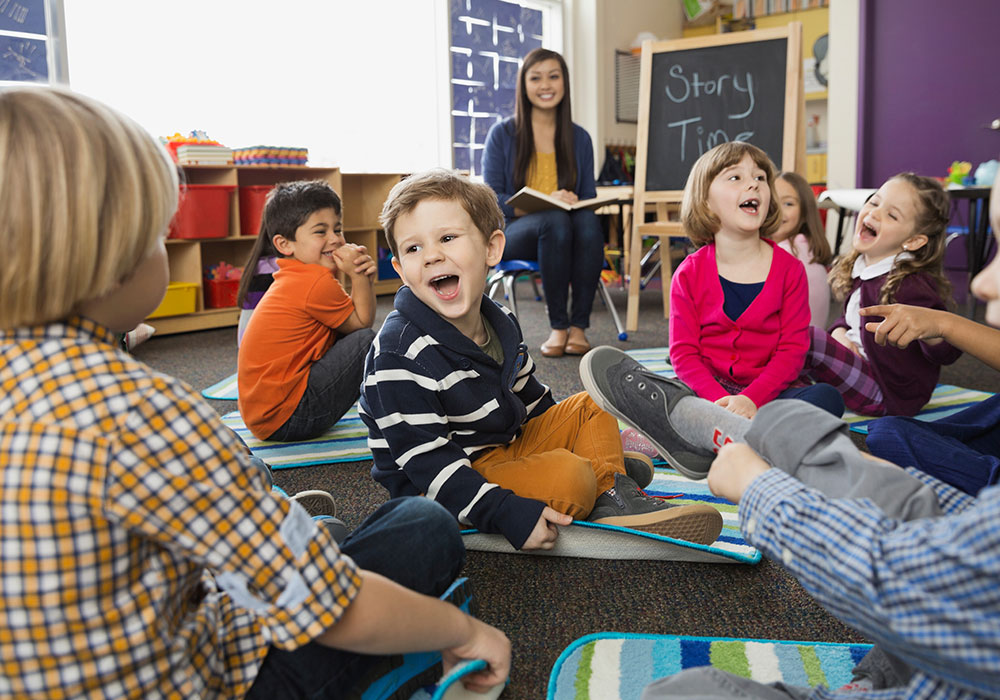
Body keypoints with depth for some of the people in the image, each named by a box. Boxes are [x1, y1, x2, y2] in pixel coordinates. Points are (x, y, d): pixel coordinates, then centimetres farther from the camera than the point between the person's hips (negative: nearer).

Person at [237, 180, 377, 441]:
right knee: (365, 340, -13)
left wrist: (365, 278, -5)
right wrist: (357, 276, -7)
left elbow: (353, 317, 10)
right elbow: (362, 323, -6)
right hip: (285, 421, -11)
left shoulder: (294, 278, 12)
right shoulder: (318, 283, -18)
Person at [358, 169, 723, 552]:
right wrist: (506, 513, -31)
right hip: (440, 492, -8)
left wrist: (574, 443, 19)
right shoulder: (400, 355, -24)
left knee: (588, 406, 10)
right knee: (569, 476, -27)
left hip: (506, 445, 9)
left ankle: (612, 496, -6)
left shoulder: (499, 323, 2)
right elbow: (427, 463, -25)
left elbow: (529, 400, 19)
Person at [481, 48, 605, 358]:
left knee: (588, 221, -33)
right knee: (555, 220, -36)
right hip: (515, 232, -2)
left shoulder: (579, 138, 12)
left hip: (568, 229, 3)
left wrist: (575, 203, -12)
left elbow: (589, 199, 14)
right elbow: (491, 199, -5)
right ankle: (558, 326, -29)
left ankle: (578, 325, -29)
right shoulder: (503, 134, 3)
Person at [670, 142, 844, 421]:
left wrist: (751, 398, -21)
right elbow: (683, 352, -4)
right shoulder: (689, 273, 2)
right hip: (709, 391, -1)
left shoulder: (789, 269, 3)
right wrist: (720, 401, -22)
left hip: (767, 391, 1)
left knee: (826, 397, -28)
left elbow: (793, 350, -3)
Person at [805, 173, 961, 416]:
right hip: (861, 366, 9)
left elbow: (948, 353, -21)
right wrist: (839, 332, -3)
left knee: (807, 337, -21)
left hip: (888, 394, -9)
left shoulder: (911, 285, -22)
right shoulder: (860, 268, 3)